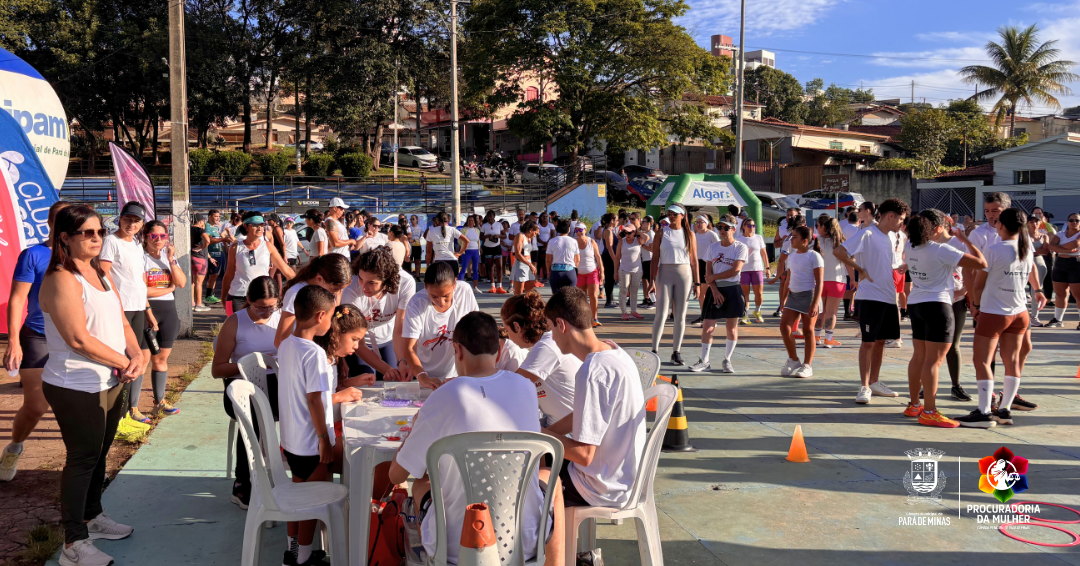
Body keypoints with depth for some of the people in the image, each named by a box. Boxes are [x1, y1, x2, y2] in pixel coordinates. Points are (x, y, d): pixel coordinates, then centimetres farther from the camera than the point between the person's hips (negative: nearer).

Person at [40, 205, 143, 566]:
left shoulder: (101, 274, 11)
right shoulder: (61, 280, -17)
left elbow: (122, 323, 9)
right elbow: (79, 339, -23)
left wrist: (136, 355, -9)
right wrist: (125, 363, -16)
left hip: (111, 382, 8)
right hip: (76, 387, -8)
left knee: (99, 453, 20)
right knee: (83, 458, 0)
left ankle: (92, 516, 38)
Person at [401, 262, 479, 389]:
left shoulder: (465, 291, -11)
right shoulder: (416, 304, -18)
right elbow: (409, 349, -19)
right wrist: (422, 377, -36)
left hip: (456, 375, 2)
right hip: (424, 376, -1)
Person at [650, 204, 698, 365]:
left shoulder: (689, 235, 7)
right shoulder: (661, 233, 4)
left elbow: (694, 260, 8)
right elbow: (655, 257, 1)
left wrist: (696, 282, 4)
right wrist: (652, 279, -7)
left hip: (684, 274, 2)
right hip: (665, 273, -1)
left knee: (681, 315, 4)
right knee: (661, 313, -7)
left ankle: (676, 351, 11)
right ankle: (654, 349, -2)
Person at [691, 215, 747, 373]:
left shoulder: (740, 247, -3)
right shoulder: (713, 247, 8)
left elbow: (735, 270, -13)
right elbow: (708, 271, 4)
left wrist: (713, 277, -7)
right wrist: (714, 289, -10)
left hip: (733, 290, -3)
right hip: (715, 290, 3)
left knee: (732, 327, 3)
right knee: (707, 327, -2)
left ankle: (727, 360, 16)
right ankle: (704, 361, 7)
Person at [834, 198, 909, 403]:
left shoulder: (890, 237, 14)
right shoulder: (867, 234, -11)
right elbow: (838, 251, -19)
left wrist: (895, 297, 17)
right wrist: (861, 270, -15)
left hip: (888, 297, 8)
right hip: (870, 297, -8)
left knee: (881, 340, 12)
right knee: (868, 341, -5)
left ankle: (874, 382, 23)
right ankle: (864, 387, 1)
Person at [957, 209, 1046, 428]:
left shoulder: (993, 250, -14)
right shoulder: (1027, 248, 4)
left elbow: (978, 284, -8)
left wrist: (976, 305, 8)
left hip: (993, 312, -7)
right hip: (1019, 312, 7)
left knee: (982, 361, -4)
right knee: (1011, 361, 9)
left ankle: (984, 413, -9)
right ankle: (1005, 410, 13)